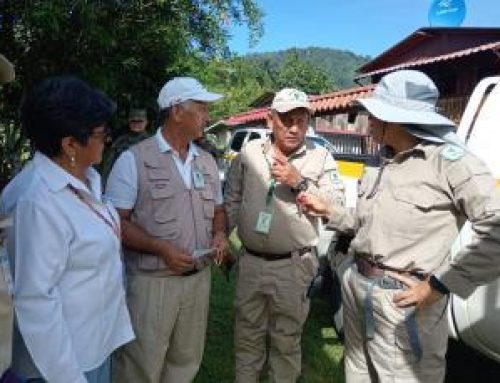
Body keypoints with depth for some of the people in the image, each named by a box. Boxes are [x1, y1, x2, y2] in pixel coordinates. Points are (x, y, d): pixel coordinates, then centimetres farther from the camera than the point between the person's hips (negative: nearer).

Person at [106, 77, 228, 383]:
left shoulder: (207, 161, 10)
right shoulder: (134, 160, -9)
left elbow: (218, 209, 19)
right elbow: (116, 222, -11)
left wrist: (220, 234, -2)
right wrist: (161, 248, -21)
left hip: (199, 277, 6)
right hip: (153, 281, -5)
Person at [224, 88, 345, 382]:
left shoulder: (320, 157, -4)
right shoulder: (250, 153, 2)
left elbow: (337, 205, -10)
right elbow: (232, 201, 10)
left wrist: (300, 183, -20)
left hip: (293, 266, -2)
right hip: (250, 262, 3)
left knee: (287, 340, 13)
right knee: (247, 335, 18)